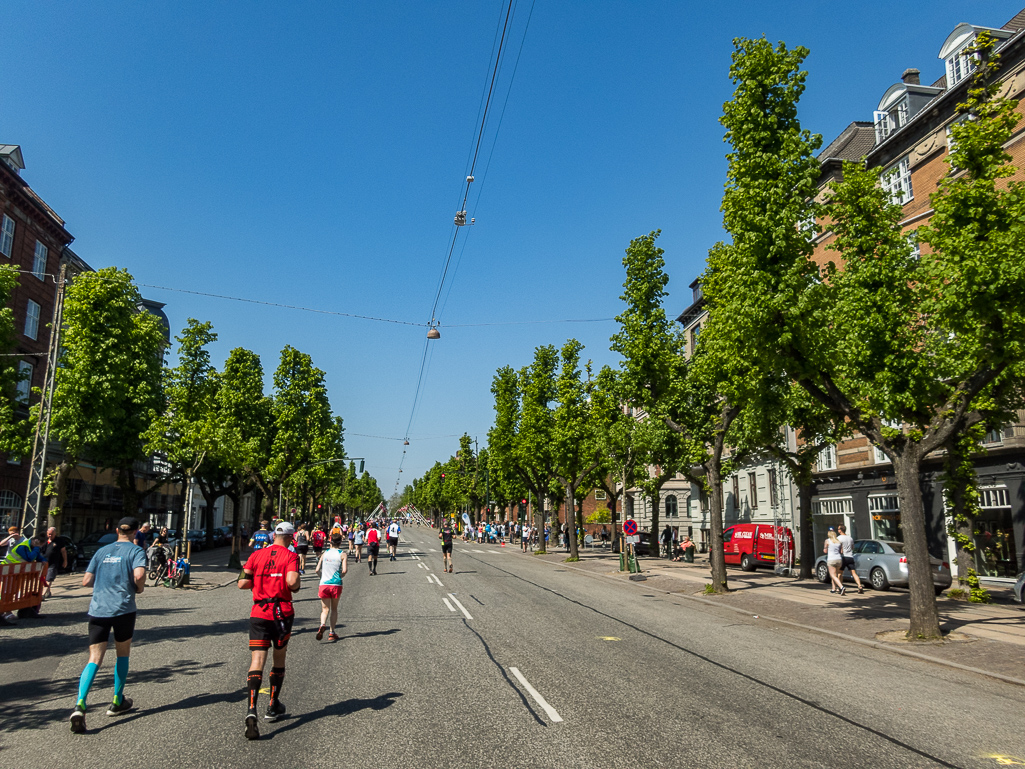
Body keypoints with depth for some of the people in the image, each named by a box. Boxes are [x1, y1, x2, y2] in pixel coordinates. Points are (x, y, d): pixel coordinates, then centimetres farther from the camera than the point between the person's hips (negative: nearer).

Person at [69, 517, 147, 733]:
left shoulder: (102, 551, 12)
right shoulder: (135, 550, -2)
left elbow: (86, 581, 10)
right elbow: (139, 575, -19)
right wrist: (139, 588, 2)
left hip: (97, 610, 3)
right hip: (123, 609, -3)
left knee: (94, 659, 1)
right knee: (123, 654, 16)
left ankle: (79, 705, -18)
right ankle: (117, 702, 24)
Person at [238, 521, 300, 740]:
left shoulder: (257, 554, 7)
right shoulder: (290, 556, -3)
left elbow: (242, 584, 2)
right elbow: (292, 581, -20)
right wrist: (297, 587, 2)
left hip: (258, 613, 2)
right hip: (282, 612, -2)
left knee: (257, 660, -3)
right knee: (279, 658, 16)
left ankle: (252, 710, -21)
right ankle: (273, 707, 28)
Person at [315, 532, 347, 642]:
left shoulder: (325, 553, 8)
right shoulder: (343, 554, -1)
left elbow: (317, 570, 3)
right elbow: (344, 570, -12)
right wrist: (340, 576, 7)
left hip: (324, 584, 2)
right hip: (336, 584, -1)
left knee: (325, 608, 9)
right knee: (334, 609, 14)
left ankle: (322, 625, -20)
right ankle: (332, 633, 13)